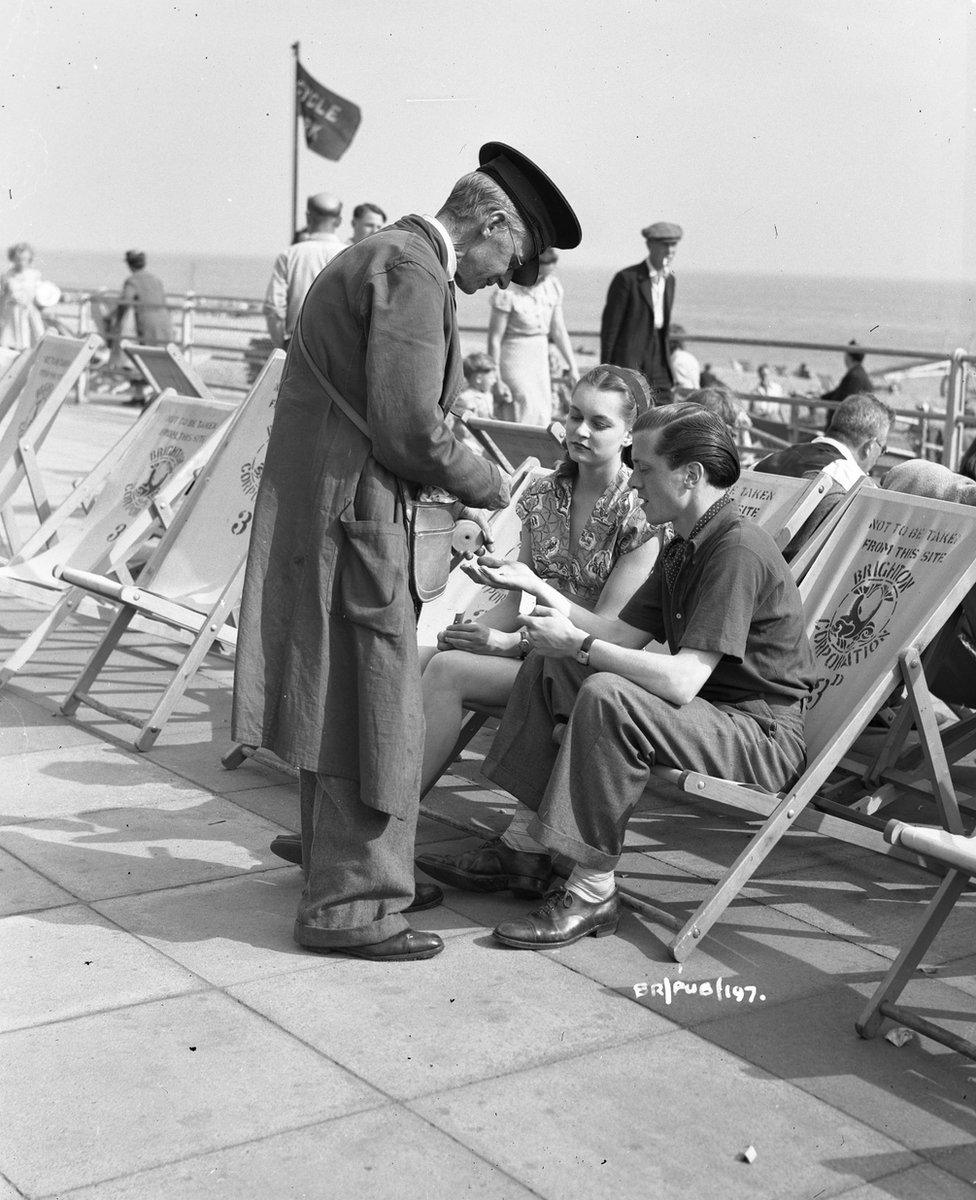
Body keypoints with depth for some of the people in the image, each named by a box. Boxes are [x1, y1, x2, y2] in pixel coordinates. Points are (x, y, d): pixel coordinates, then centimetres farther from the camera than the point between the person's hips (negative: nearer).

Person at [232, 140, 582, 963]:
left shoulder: (390, 254, 17)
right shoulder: (412, 270, -15)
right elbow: (411, 431, -21)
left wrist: (464, 495, 16)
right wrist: (489, 489, -5)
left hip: (329, 509, 10)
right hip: (347, 513, -10)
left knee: (338, 703, 18)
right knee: (375, 707, -2)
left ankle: (344, 872, 31)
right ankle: (350, 905, 7)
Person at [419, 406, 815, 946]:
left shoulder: (739, 551, -23)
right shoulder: (684, 548, 10)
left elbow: (680, 682, -30)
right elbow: (619, 635, 10)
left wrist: (576, 643, -22)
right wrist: (533, 586, 6)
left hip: (761, 738, -10)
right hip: (710, 710, 10)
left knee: (607, 696, -32)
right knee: (549, 665, 10)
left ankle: (592, 893, -22)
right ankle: (524, 845, 10)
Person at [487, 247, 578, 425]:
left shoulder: (553, 287, 2)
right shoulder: (508, 293, -16)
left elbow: (559, 331, 11)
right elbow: (494, 338, -12)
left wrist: (573, 366, 9)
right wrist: (496, 381, -11)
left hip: (540, 357, 6)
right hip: (514, 357, -6)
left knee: (543, 415, 4)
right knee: (529, 411, -18)